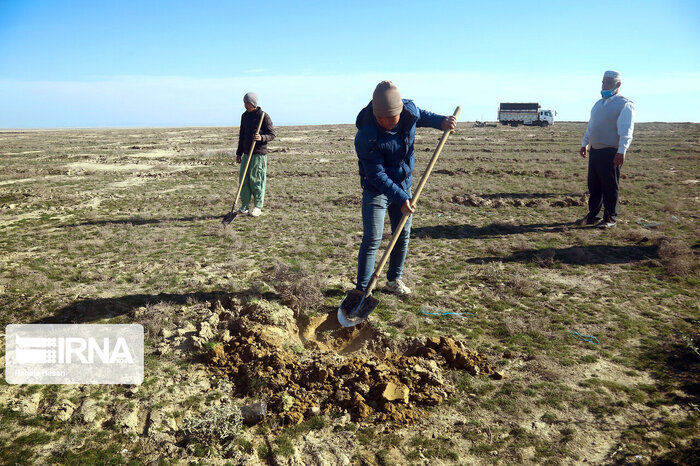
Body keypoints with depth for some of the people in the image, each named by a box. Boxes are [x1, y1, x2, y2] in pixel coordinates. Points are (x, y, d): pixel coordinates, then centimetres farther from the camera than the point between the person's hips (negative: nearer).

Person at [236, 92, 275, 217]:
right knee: (243, 179, 3)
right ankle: (244, 206, 12)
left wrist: (261, 138, -24)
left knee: (256, 180, -4)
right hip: (246, 153, 6)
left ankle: (258, 206, 7)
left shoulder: (263, 116, -5)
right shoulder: (244, 116, 14)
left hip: (259, 154, -6)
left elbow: (272, 135, -5)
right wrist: (239, 153, 20)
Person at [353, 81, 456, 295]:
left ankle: (394, 279, 30)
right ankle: (362, 289, 3)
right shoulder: (365, 136, -29)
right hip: (376, 189, -5)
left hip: (403, 184, 6)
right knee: (372, 239, -8)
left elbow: (421, 116, 14)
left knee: (403, 235, 12)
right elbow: (377, 175, -25)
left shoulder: (410, 109, -13)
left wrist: (441, 121, -5)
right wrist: (400, 198, -29)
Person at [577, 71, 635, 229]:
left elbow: (626, 131, -14)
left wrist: (621, 152, -21)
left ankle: (610, 219, 10)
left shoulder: (625, 104, -7)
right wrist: (584, 144, 22)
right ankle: (593, 216, 21)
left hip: (611, 153, -7)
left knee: (610, 187, 0)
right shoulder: (599, 103, 18)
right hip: (595, 151, 7)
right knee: (593, 186, 11)